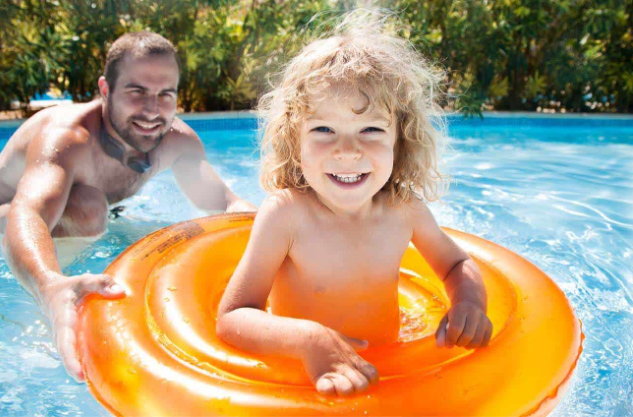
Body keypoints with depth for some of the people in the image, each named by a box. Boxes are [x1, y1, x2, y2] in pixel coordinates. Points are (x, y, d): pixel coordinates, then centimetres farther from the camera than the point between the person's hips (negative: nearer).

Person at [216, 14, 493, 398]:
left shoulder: (405, 209, -11)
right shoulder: (285, 214, -23)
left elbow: (457, 265, 6)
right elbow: (231, 319, -23)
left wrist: (470, 301, -16)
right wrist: (308, 339, -39)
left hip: (385, 373, 3)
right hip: (299, 384, -2)